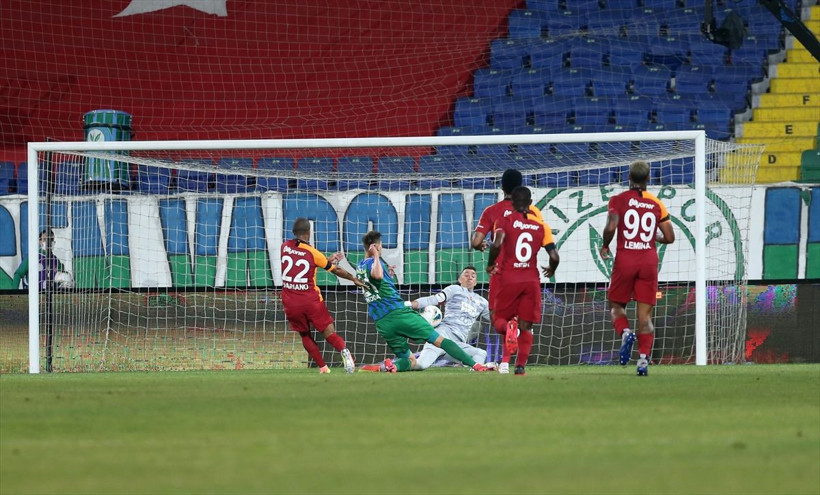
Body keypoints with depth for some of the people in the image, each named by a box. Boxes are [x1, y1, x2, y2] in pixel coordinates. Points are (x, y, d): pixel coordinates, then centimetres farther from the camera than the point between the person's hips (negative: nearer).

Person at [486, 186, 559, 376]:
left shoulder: (505, 221, -2)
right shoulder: (541, 226, 5)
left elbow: (497, 244, -20)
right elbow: (554, 257, -1)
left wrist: (490, 265, -2)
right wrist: (551, 270, 22)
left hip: (508, 279, -2)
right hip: (532, 280, 2)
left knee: (499, 319, 11)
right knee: (526, 327, 9)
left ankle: (509, 328, -26)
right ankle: (521, 365, -5)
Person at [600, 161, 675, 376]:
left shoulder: (618, 200, -1)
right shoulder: (656, 204, 6)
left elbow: (611, 227, -14)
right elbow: (669, 237, 6)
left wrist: (605, 246, 4)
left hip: (625, 260, -2)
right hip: (649, 260, 2)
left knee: (616, 305, 14)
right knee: (645, 313, 4)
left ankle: (625, 332, -17)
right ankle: (643, 357, -8)